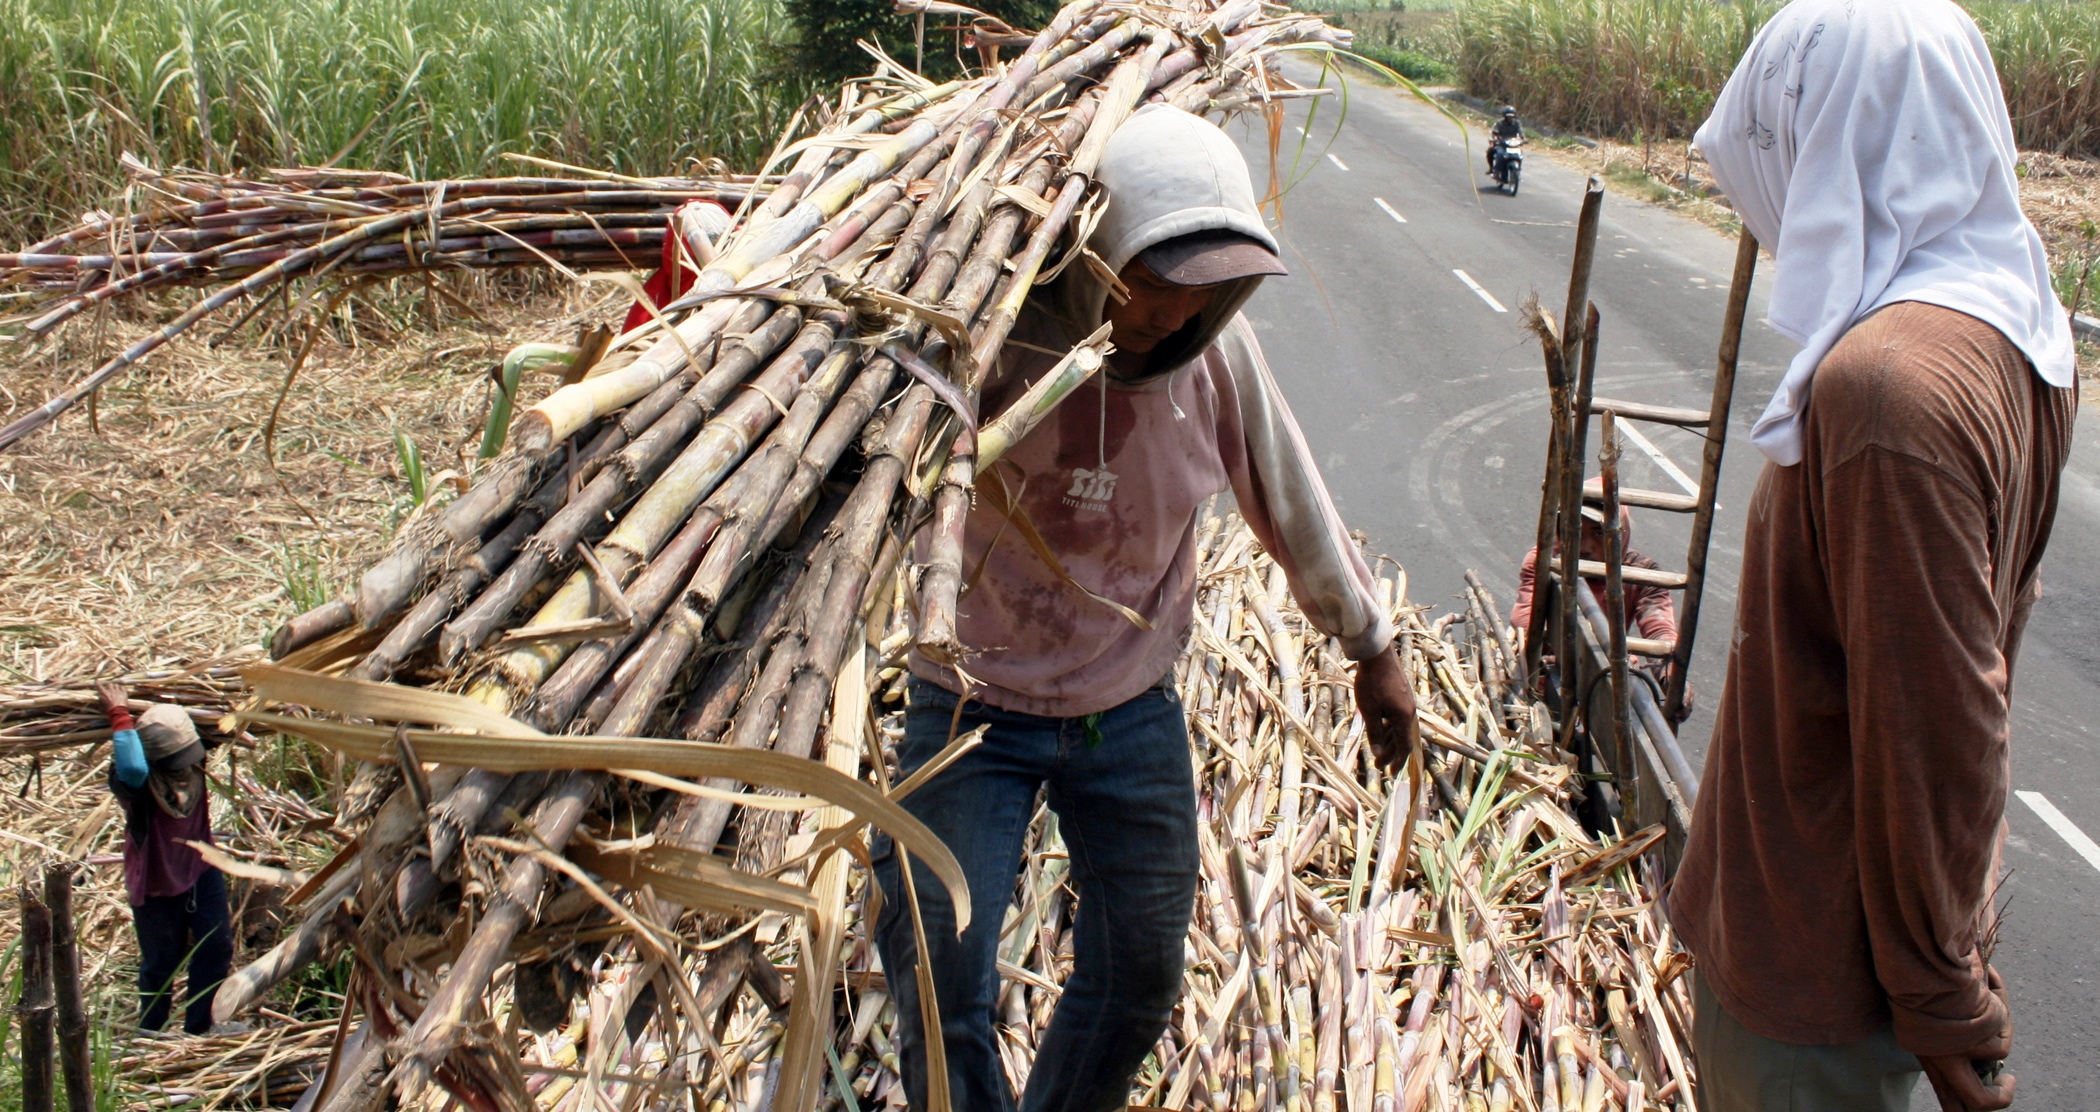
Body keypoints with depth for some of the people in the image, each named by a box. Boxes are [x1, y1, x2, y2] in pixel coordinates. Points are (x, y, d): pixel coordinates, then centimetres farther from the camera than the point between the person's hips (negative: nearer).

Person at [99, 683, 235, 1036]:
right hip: (156, 883, -4)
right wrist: (120, 716, -45)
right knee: (161, 962, 7)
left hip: (200, 870, 5)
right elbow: (133, 768, -53)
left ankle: (199, 1029, 16)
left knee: (216, 946, 1)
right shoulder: (137, 782, -27)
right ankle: (151, 1038, 28)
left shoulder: (194, 768, -11)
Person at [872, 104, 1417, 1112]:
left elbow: (1292, 502, 4)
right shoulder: (992, 337, -22)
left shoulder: (1215, 349, -11)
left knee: (1140, 976, 15)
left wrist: (1369, 645, 12)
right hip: (976, 702, -3)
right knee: (941, 986, -4)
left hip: (1133, 709, 4)